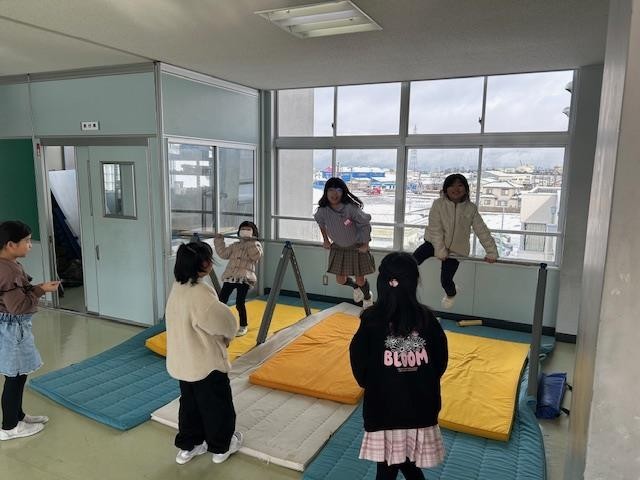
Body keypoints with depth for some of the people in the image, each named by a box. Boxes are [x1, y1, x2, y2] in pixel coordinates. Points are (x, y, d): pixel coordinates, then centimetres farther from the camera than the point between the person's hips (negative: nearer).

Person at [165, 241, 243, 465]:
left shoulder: (178, 286, -1)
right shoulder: (200, 292, -29)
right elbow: (223, 321, -26)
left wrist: (221, 334, -1)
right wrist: (228, 333, -3)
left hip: (183, 359, 8)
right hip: (205, 361, -8)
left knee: (189, 403, 23)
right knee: (217, 404, 13)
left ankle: (187, 446, 38)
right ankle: (221, 446, 32)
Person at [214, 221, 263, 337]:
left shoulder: (256, 245, 7)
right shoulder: (235, 245, 24)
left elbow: (256, 256, -12)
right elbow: (223, 254, 18)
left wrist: (251, 243, -18)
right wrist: (219, 241, 17)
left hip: (244, 278, -5)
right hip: (230, 276, 6)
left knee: (239, 303, -8)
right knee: (221, 301, 2)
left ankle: (243, 326, 13)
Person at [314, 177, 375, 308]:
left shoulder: (351, 208, -29)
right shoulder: (323, 210, -17)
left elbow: (365, 224, -18)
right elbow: (320, 221, 6)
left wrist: (365, 244, -15)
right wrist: (326, 240, 8)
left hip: (357, 247, -4)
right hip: (338, 247, 4)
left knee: (360, 280, 6)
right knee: (340, 280, 10)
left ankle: (367, 298, 40)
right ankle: (355, 287, 46)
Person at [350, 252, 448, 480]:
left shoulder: (372, 320, -16)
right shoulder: (427, 318, -9)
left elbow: (359, 363, -9)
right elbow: (440, 363, 0)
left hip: (384, 406, -2)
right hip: (420, 405, 2)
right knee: (408, 462, 22)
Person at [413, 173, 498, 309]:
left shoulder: (471, 208, -9)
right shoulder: (438, 204, -13)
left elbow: (482, 231, -5)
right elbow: (435, 229, -16)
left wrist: (492, 252, -7)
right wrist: (440, 250, -21)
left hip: (456, 249, 0)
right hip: (435, 243, 0)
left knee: (446, 280, -3)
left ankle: (451, 293, 35)